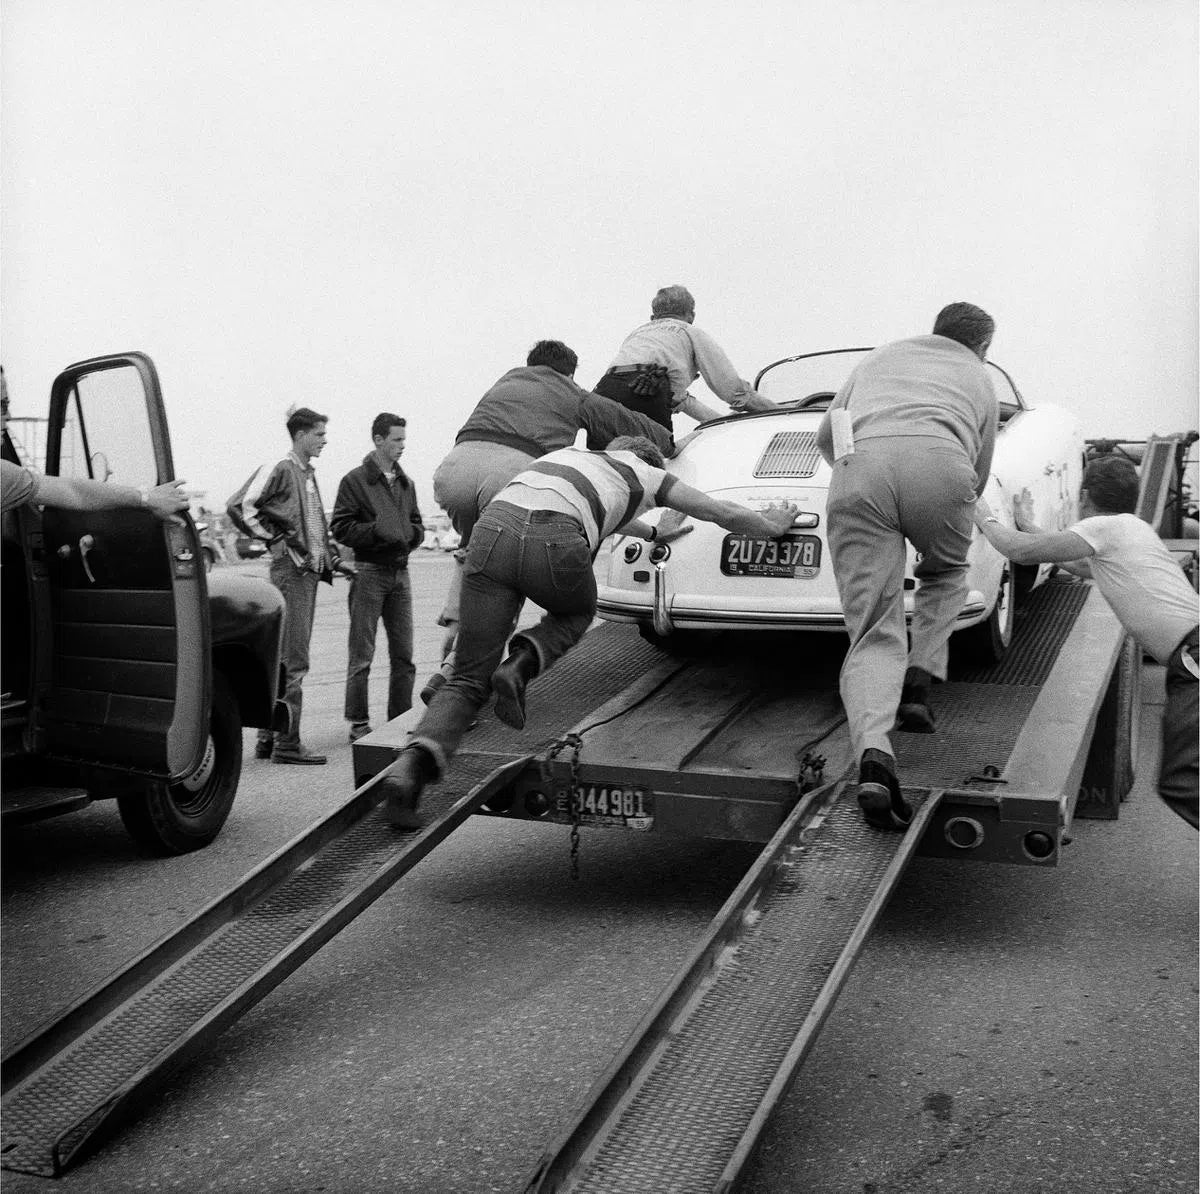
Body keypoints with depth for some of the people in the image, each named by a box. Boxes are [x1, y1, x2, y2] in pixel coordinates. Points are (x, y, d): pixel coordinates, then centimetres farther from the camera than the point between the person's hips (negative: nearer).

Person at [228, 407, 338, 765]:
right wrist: (278, 537, -12)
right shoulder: (279, 470, -9)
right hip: (290, 570, -9)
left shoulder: (309, 474, 18)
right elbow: (238, 507, -17)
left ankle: (268, 739, 19)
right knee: (293, 661, -9)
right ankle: (286, 743, -6)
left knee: (284, 659, 12)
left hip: (309, 572, 9)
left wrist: (329, 555, 16)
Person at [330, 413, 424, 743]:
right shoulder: (356, 480, -3)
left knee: (403, 654, 8)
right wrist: (378, 530, -19)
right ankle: (358, 723, 5)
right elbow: (339, 527, -8)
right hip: (369, 571, -6)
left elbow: (417, 525, 22)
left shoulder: (405, 483, 15)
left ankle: (400, 720, 16)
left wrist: (411, 533, -1)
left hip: (400, 573, 6)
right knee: (362, 654, -1)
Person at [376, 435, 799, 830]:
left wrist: (654, 534, 77)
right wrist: (771, 525, 57)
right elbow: (723, 514, 37)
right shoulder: (644, 472, 30)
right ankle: (521, 665, 2)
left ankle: (411, 766, -18)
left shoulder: (568, 454, 42)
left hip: (492, 528, 4)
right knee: (576, 613, 32)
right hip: (554, 544, -4)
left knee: (469, 680, 8)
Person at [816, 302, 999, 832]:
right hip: (939, 463, -1)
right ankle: (919, 683, 13)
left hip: (857, 468, 1)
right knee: (945, 575, 32)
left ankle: (872, 752, -25)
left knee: (873, 633, -1)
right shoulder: (980, 380, 34)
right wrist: (949, 510, 59)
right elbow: (978, 476, 39)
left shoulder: (881, 356, 38)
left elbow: (825, 436, 40)